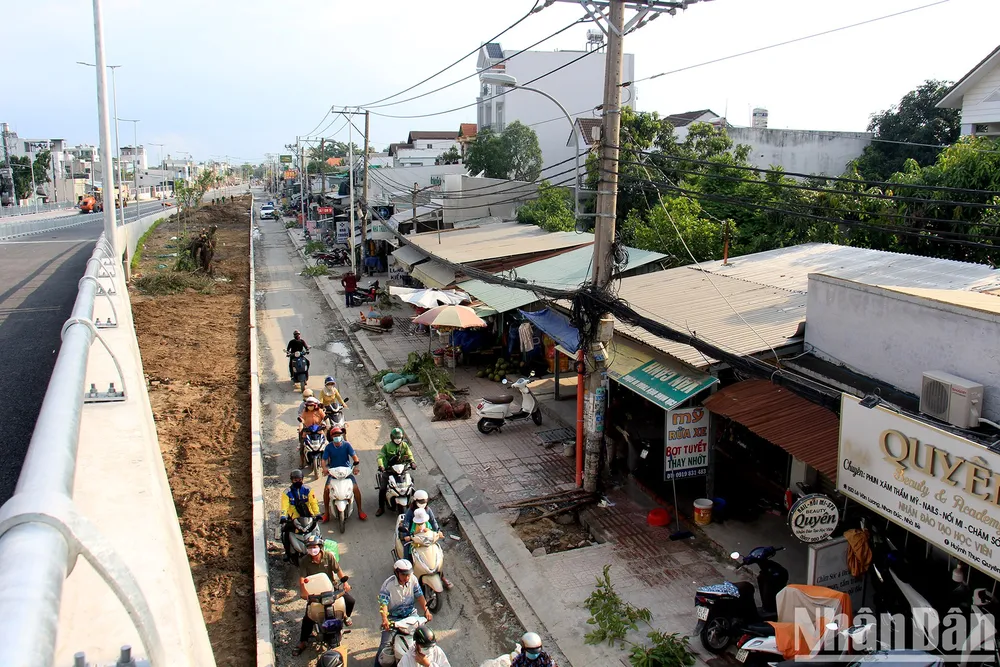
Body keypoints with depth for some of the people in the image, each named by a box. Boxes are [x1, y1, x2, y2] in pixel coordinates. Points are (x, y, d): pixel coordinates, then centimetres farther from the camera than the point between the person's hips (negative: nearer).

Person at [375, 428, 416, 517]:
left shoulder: (404, 445, 5)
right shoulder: (387, 446, -3)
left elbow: (409, 455, -5)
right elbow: (380, 456, -12)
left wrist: (412, 462, -26)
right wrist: (381, 465, -31)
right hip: (388, 469, -2)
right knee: (382, 488, -11)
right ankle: (381, 508, 3)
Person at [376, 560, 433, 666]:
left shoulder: (413, 579, -10)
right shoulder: (388, 585, -22)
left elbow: (419, 595, -7)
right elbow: (383, 603, -28)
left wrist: (426, 611, -22)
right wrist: (384, 619, -45)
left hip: (411, 614, 3)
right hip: (393, 617, -3)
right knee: (386, 643, -12)